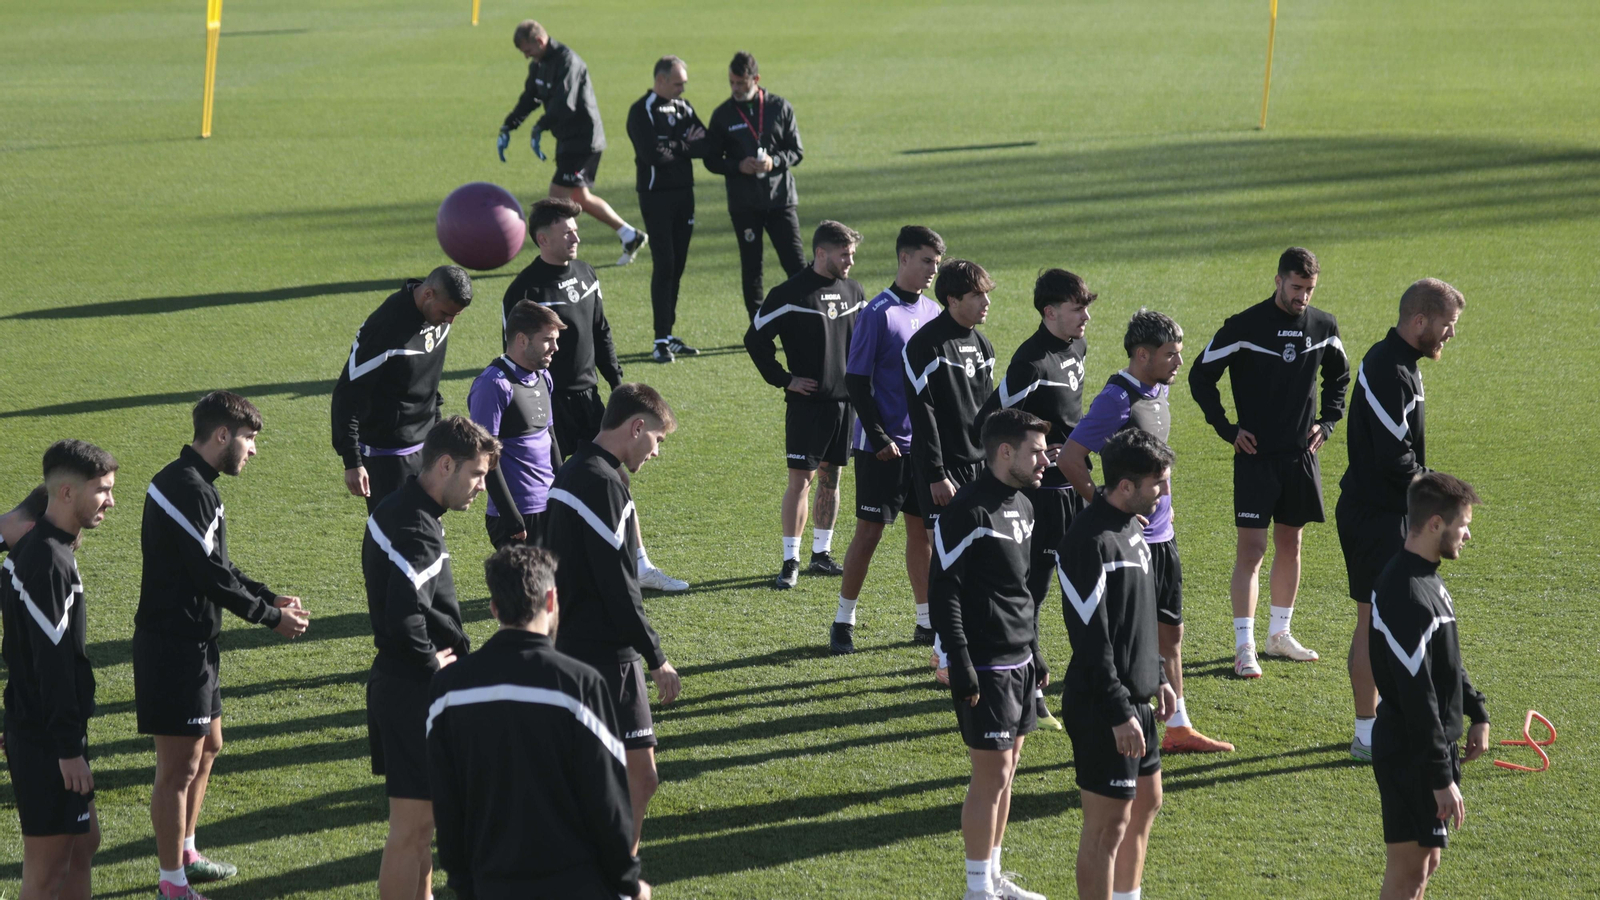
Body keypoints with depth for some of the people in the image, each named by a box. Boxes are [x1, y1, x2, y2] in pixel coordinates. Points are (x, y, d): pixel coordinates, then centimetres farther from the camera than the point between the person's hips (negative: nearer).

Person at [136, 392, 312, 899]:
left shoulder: (192, 483, 13)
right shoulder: (188, 490, -21)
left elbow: (216, 566, 19)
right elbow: (212, 575, -22)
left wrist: (269, 597, 9)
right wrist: (271, 617, -11)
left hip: (192, 643, 11)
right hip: (174, 647, -11)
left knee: (207, 746, 22)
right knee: (179, 766, -4)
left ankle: (185, 855, 35)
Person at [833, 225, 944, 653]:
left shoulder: (932, 312, 9)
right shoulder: (878, 313, -11)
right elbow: (856, 381, -12)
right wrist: (879, 437, -14)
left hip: (925, 442, 6)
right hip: (883, 446, -6)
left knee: (922, 529, 10)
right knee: (869, 530, -1)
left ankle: (926, 622, 17)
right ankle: (843, 622, 8)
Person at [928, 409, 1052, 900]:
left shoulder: (1023, 506, 11)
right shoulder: (968, 510, -17)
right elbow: (943, 594, -17)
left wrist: (1035, 653, 21)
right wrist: (961, 670, -19)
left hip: (1019, 662, 8)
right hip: (986, 667, -8)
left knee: (1006, 770, 13)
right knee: (991, 773, -4)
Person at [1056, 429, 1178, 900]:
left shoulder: (1132, 526, 9)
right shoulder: (1091, 540, -22)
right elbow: (1091, 637, -23)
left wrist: (1157, 677, 20)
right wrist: (1118, 711, -23)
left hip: (1134, 697, 10)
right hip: (1102, 707, -10)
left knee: (1146, 801, 21)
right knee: (1108, 823, -4)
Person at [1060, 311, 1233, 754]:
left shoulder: (1158, 392, 9)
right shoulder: (1117, 399, -19)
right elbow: (1069, 459, -23)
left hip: (1161, 535, 9)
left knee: (1169, 632, 14)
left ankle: (1178, 728, 23)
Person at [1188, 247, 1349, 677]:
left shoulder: (1324, 327, 3)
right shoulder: (1243, 327, -11)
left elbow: (1339, 377, 21)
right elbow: (1201, 376, -3)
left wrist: (1327, 421, 9)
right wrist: (1227, 429, -7)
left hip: (1301, 456, 5)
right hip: (1256, 455, -5)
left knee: (1290, 545, 13)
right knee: (1251, 549, -7)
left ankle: (1280, 634, 26)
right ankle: (1244, 646, -6)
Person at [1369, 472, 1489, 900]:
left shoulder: (1427, 579, 7)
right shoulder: (1407, 596, -26)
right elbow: (1416, 695, -26)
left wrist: (1477, 712, 18)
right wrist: (1441, 777, -24)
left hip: (1434, 746, 10)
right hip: (1411, 756, -10)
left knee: (1426, 860, 17)